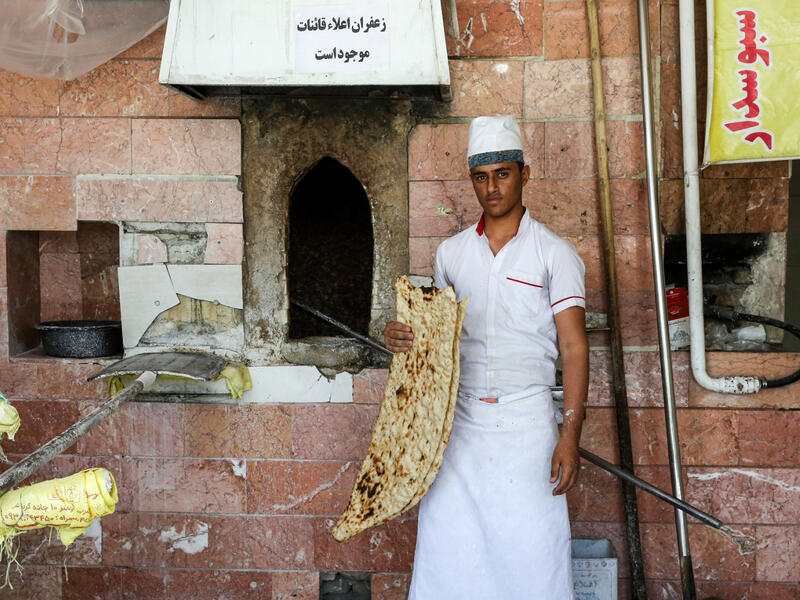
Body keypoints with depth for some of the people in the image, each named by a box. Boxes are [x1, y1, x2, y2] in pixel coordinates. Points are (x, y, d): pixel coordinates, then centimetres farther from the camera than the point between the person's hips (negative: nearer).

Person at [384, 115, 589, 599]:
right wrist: (402, 336, -1)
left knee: (532, 549, -1)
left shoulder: (555, 254, 0)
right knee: (447, 549, 5)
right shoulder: (451, 253, 11)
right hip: (459, 418, 3)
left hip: (527, 419, -3)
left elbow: (574, 346, -5)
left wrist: (571, 433, -12)